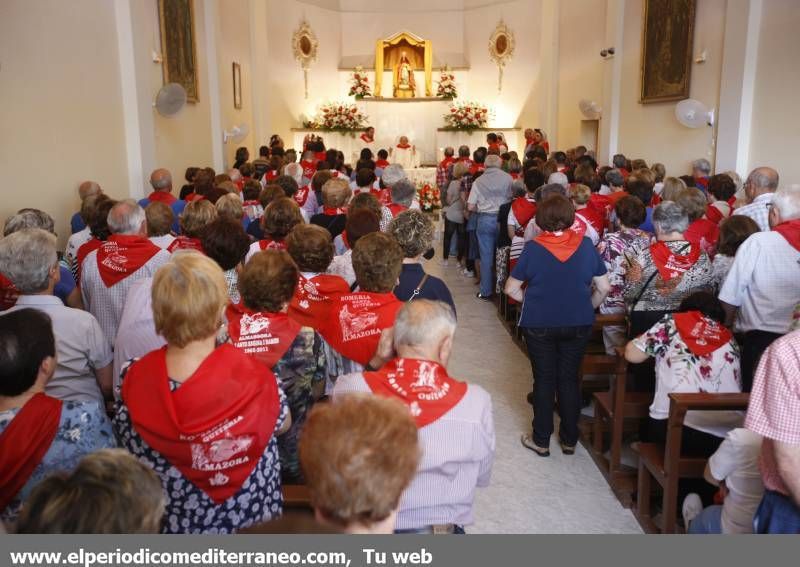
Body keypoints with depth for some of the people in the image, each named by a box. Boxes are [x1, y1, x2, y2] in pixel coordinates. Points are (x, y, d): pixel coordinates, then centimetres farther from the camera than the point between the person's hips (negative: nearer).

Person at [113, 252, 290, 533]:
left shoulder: (133, 381, -23)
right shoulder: (252, 378, -28)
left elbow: (127, 441, -3)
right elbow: (283, 424, -7)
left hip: (168, 523, 2)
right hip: (249, 522, -1)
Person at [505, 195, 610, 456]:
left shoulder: (533, 248, -12)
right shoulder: (586, 245, -7)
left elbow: (511, 289, -8)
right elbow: (603, 288, -2)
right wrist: (587, 307, 13)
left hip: (539, 324, -2)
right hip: (579, 324, 2)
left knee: (544, 380, 11)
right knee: (569, 378, 15)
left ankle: (541, 440, 21)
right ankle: (569, 439, 26)